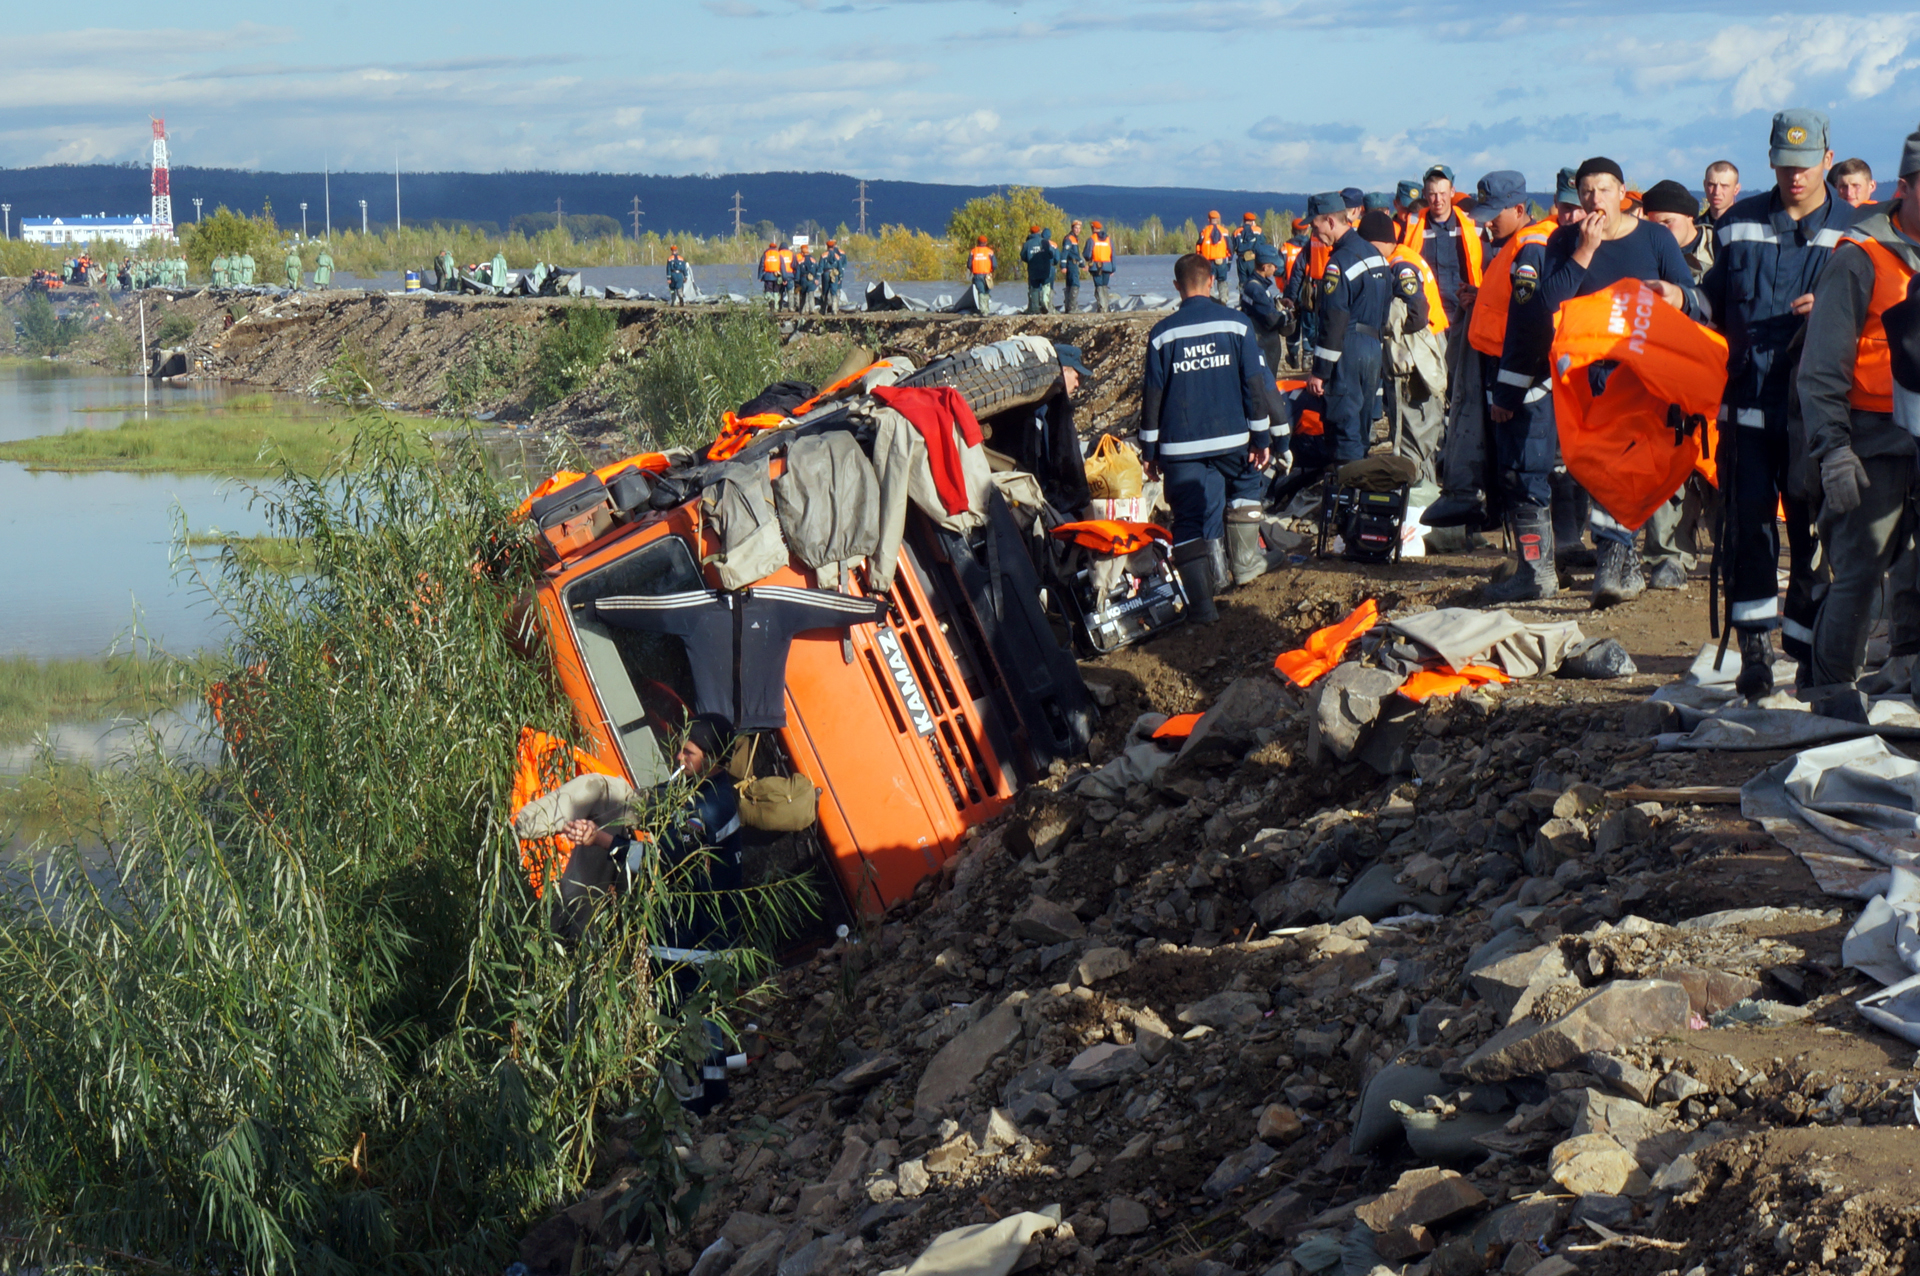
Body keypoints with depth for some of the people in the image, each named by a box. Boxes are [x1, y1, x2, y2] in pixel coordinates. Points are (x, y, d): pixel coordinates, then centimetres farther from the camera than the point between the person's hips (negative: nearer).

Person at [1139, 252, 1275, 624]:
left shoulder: (1162, 334, 0)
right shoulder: (1236, 325, -1)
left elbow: (1152, 395, 3)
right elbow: (1256, 384, 0)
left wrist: (1149, 449, 9)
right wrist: (1261, 437, 7)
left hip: (1181, 446, 0)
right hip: (1231, 439, 0)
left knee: (1190, 520, -1)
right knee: (1247, 482, 29)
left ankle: (1200, 602, -9)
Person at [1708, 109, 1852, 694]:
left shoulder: (1852, 228, 4)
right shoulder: (1739, 223, 11)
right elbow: (1714, 302, 22)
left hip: (1815, 407, -1)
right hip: (1747, 401, 1)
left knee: (1814, 528, 2)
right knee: (1747, 523, -4)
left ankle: (1806, 646, 11)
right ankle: (1754, 649, 0)